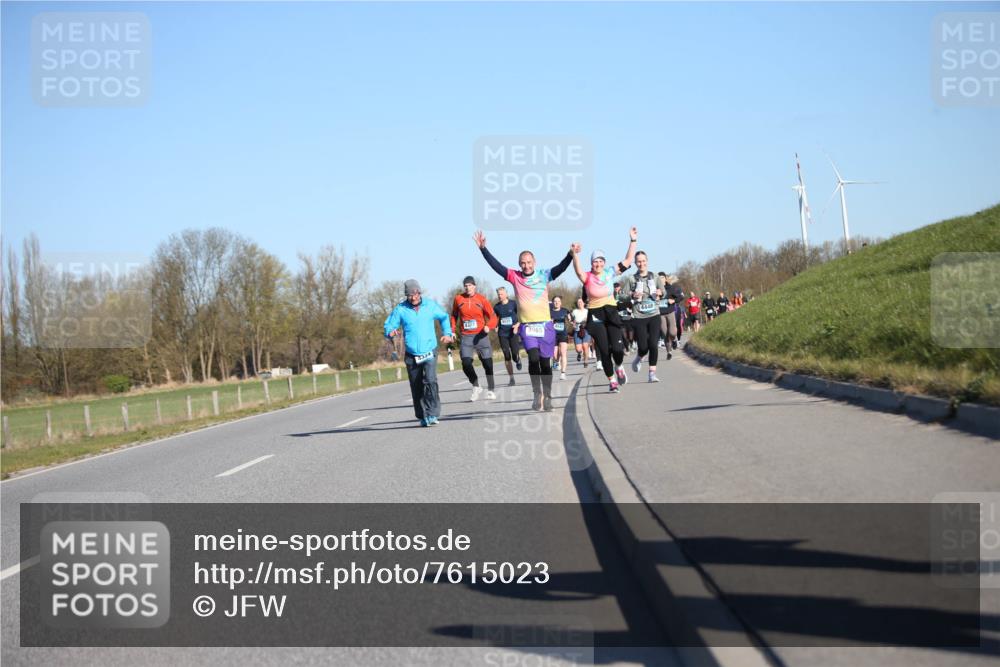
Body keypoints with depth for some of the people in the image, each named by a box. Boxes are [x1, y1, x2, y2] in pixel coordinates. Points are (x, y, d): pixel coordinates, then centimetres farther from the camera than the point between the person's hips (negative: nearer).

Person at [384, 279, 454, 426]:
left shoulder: (430, 305, 1)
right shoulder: (400, 309, -4)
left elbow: (444, 317, 19)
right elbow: (388, 325, -1)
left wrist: (447, 333, 8)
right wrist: (391, 332, -24)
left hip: (429, 352, -1)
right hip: (412, 355, 1)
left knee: (430, 381, -21)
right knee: (416, 387, 5)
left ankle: (432, 414, -19)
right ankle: (422, 417, 20)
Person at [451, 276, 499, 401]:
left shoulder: (482, 299, -1)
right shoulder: (458, 299, 4)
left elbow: (493, 316, -2)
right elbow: (454, 315, 16)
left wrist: (489, 326, -20)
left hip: (480, 335, -1)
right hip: (465, 337, 1)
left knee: (487, 363, 3)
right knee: (466, 363, -14)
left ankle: (490, 390, 22)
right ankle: (476, 387, 8)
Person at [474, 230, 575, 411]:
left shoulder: (544, 275, 1)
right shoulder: (515, 277, 2)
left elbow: (561, 267, -11)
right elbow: (495, 265, -3)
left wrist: (571, 254, -28)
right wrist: (483, 248, -11)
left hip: (545, 325, 1)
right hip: (527, 326, -1)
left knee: (545, 363, 7)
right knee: (533, 358, -21)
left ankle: (547, 397, 18)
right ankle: (537, 393, -8)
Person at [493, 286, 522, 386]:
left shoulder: (513, 304, -4)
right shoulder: (497, 306, 5)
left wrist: (517, 325, -16)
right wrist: (496, 327, 3)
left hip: (513, 333, -3)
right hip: (502, 334, 3)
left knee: (515, 356, -10)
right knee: (507, 356, -1)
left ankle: (518, 360, 30)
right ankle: (511, 379, 6)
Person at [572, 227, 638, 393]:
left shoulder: (610, 272, 3)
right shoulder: (587, 277, -6)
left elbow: (628, 260, 3)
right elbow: (578, 271, -28)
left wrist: (633, 241, -2)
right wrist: (575, 255, -46)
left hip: (611, 313, 2)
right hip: (595, 316, -2)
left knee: (617, 348, -10)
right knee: (604, 351, -2)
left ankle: (619, 367, 24)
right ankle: (612, 380, 16)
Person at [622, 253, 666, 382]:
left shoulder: (655, 277, 10)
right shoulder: (630, 279, 4)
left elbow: (664, 291, 6)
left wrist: (660, 292, -18)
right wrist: (632, 295, -19)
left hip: (654, 315, 1)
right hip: (638, 317, -1)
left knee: (653, 344, -10)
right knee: (643, 346, -5)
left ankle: (652, 373, -2)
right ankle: (638, 359, 31)